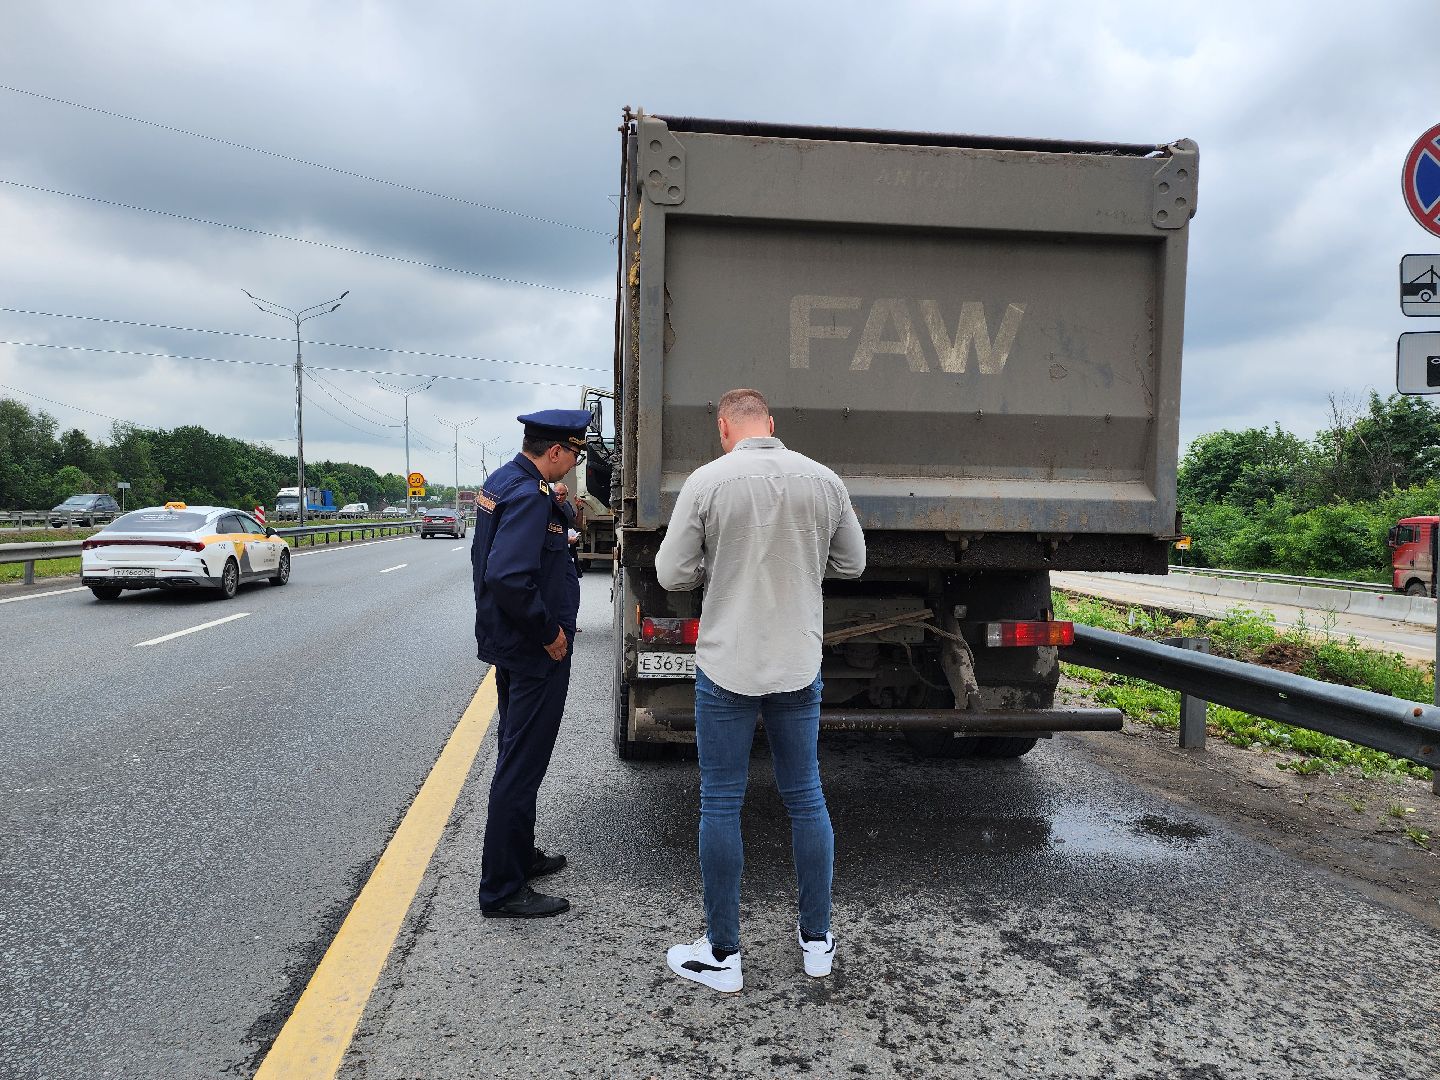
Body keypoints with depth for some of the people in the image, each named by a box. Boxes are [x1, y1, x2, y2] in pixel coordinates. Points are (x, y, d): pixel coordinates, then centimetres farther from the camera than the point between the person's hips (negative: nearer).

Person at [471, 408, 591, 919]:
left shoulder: (500, 482, 8)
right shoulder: (529, 495, -23)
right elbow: (509, 579, -32)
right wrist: (549, 632, -20)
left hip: (509, 643, 11)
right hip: (533, 651, -11)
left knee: (519, 756, 22)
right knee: (522, 765, -2)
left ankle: (518, 856, 38)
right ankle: (502, 890, 8)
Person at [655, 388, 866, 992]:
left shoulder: (707, 481, -10)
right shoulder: (824, 481, -1)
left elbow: (671, 574, -7)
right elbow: (852, 564, 9)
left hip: (726, 667, -3)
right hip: (799, 666, 3)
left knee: (720, 805, 7)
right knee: (806, 799, 15)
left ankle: (722, 955, 17)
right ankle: (817, 942, 27)